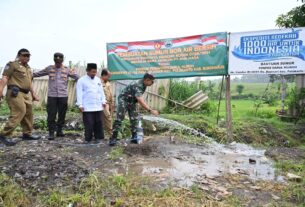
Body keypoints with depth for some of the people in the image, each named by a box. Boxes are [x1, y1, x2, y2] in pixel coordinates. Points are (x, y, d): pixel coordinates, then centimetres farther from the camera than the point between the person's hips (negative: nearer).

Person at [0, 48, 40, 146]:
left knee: (28, 114, 10)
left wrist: (33, 94, 28)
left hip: (26, 94, 9)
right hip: (15, 93, -9)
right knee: (18, 113, -17)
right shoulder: (13, 65, -2)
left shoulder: (28, 68, 23)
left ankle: (27, 134, 23)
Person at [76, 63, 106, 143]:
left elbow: (101, 91, 18)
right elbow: (79, 93, -6)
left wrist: (103, 101, 13)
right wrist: (80, 105, -10)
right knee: (89, 124, -2)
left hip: (98, 106, 5)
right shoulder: (81, 80, -3)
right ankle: (88, 139, 11)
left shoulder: (98, 80, 13)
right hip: (87, 107, -5)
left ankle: (98, 137, 21)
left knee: (98, 123, 9)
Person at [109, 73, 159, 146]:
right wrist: (150, 110, -46)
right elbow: (141, 101, -42)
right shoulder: (137, 86, -33)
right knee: (119, 120, -10)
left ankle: (134, 137, 8)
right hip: (123, 100, -9)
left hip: (131, 102, 9)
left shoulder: (143, 85, -3)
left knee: (134, 120, 2)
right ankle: (113, 138, -5)